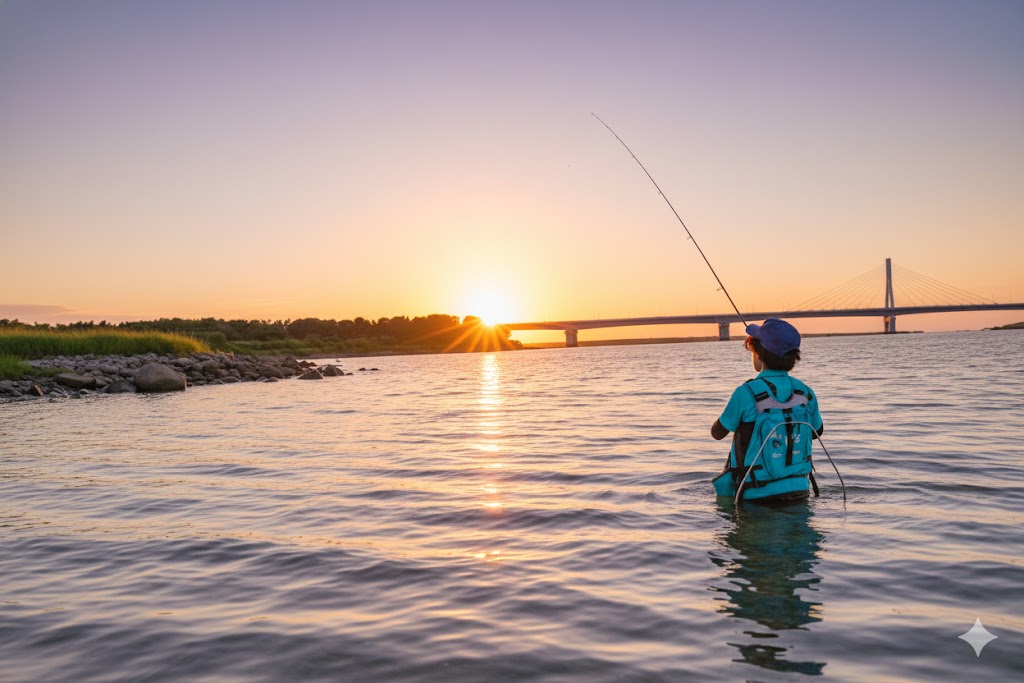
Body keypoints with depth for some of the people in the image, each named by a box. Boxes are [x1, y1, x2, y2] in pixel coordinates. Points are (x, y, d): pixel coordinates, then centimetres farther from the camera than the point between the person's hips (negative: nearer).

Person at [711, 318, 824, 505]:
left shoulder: (746, 393, -18)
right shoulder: (805, 393, -3)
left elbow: (717, 433, -4)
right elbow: (817, 432, 15)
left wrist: (736, 413, 15)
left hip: (757, 496, -5)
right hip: (799, 492, 5)